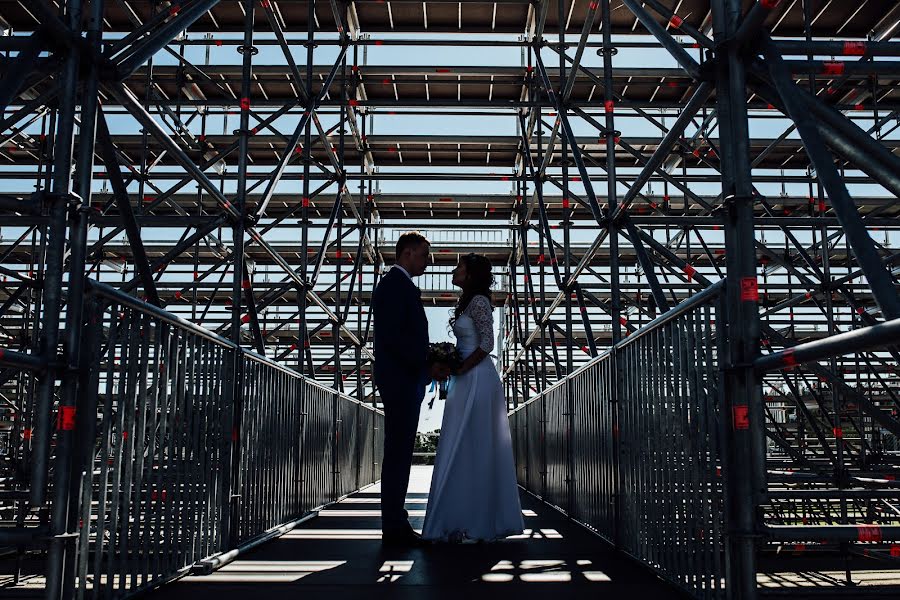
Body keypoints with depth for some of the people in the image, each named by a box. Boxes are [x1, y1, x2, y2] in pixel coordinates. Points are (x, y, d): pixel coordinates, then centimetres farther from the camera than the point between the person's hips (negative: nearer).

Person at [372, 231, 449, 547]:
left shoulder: (402, 285, 21)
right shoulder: (395, 283, -10)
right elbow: (392, 335, -20)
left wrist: (428, 366, 10)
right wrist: (426, 367, -16)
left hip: (405, 381, 11)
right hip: (400, 381, -11)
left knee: (399, 453, 12)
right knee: (398, 453, -7)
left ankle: (395, 523, 19)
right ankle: (394, 527, -2)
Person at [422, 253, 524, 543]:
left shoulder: (478, 301, -11)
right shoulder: (466, 302, 18)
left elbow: (487, 343, -18)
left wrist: (458, 369, -16)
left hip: (476, 379, -10)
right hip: (469, 380, 10)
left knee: (470, 449, -7)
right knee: (477, 450, 11)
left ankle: (474, 525, -1)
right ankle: (485, 520, 17)